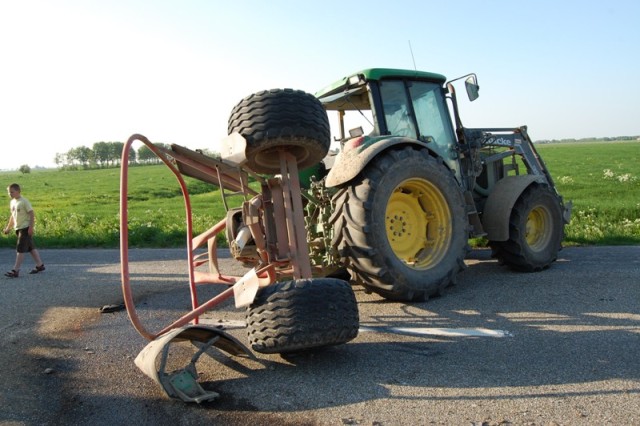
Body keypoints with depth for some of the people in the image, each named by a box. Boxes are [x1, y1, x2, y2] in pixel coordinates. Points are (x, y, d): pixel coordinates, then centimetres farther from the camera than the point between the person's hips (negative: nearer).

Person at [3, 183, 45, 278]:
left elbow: (32, 214, -15)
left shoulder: (24, 201, -13)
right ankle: (40, 265, 22)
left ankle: (15, 270, -9)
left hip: (25, 228, -8)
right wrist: (8, 227, 21)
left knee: (20, 249, -9)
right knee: (31, 247, 13)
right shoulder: (12, 202, 11)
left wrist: (31, 227, -20)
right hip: (18, 228, 8)